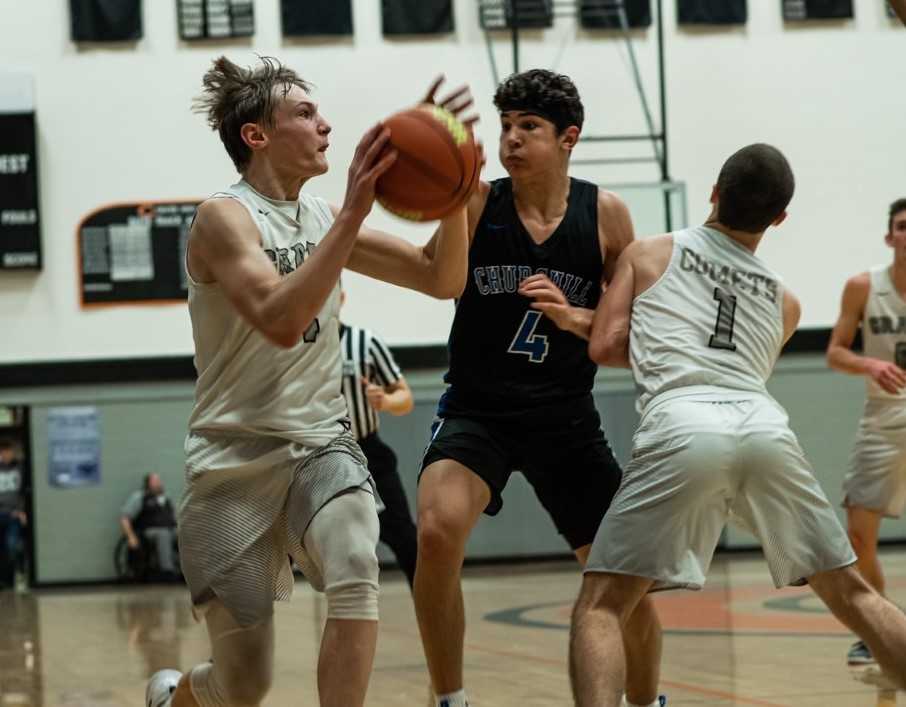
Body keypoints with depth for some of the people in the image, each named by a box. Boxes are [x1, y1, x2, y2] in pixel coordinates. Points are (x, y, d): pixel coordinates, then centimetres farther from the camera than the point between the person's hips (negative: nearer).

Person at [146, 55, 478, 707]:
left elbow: (442, 279, 5)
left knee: (356, 572, -30)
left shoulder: (325, 217, 7)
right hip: (236, 459, -4)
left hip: (320, 444, 5)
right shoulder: (225, 217, -13)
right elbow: (280, 321, -29)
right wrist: (353, 213, -34)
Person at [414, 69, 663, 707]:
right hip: (477, 408, -2)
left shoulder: (605, 215, -4)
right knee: (437, 531, -28)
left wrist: (574, 317, -20)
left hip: (566, 416, 2)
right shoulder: (476, 203, -8)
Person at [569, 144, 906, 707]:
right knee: (852, 594, 19)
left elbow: (605, 347, 16)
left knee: (601, 606, 3)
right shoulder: (784, 301, 29)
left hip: (682, 427, -3)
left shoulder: (648, 253, 22)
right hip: (767, 427, 3)